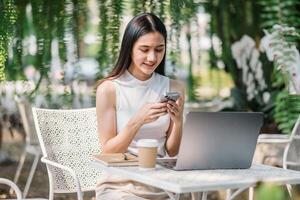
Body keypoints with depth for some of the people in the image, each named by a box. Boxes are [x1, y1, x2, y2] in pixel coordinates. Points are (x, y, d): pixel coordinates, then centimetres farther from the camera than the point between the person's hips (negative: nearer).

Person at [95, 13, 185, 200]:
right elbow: (107, 151, -7)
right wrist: (137, 121, -21)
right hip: (119, 185, -3)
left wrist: (178, 122, -13)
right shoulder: (109, 88, -7)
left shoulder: (174, 88, 2)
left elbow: (172, 152, 6)